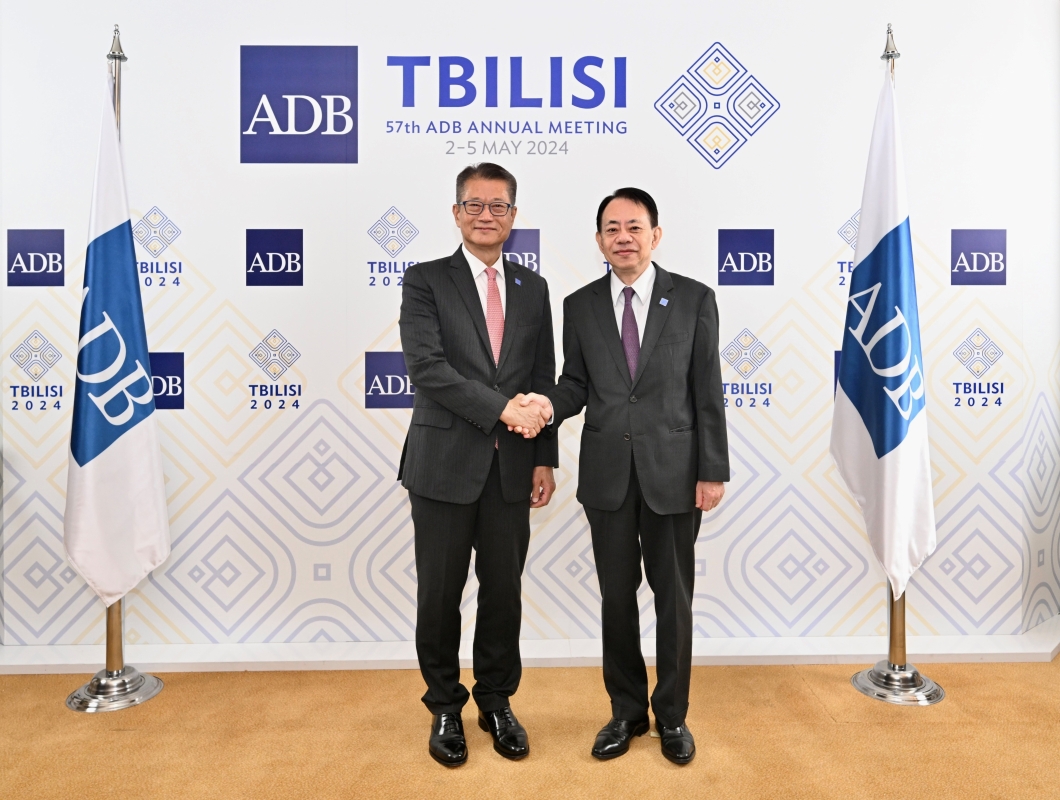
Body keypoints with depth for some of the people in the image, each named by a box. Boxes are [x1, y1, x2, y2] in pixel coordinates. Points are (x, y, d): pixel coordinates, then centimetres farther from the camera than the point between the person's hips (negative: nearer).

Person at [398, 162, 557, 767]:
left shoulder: (533, 288, 10)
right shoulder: (426, 281, -1)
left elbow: (543, 382, 9)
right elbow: (427, 367, -14)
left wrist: (545, 460, 5)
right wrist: (501, 407, -20)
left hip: (512, 467, 3)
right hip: (445, 462, -2)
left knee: (504, 590, 12)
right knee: (440, 593, 9)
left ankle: (497, 701, 33)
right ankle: (445, 707, 30)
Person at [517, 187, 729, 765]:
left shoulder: (694, 298, -1)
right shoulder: (580, 305, 4)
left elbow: (707, 391, -3)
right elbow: (577, 382, 8)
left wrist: (713, 470, -5)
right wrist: (549, 403, -15)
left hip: (673, 470, -1)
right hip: (607, 473, 2)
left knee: (673, 597, 11)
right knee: (617, 596, 13)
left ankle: (671, 715, 32)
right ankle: (626, 711, 32)